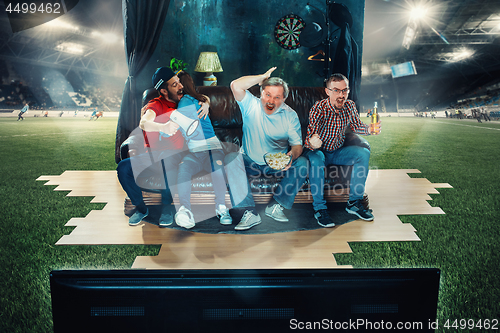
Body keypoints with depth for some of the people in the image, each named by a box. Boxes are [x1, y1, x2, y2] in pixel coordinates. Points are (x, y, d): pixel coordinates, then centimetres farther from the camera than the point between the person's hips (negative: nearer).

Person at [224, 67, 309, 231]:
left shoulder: (290, 115, -2)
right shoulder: (251, 105, -5)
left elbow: (297, 144, -7)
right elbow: (236, 86, -22)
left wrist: (292, 156, -31)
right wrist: (263, 77, -14)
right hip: (251, 162, -1)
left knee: (303, 163, -25)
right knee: (231, 158, -30)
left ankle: (275, 206, -13)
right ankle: (250, 213, -32)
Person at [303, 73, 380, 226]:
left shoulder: (350, 106, -6)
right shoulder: (319, 109, -23)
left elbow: (357, 126, 11)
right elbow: (308, 141, -30)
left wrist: (370, 129, -11)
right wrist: (312, 143, -55)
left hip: (337, 152, 5)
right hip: (317, 151, -5)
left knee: (363, 153, -15)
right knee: (316, 159, -37)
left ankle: (354, 202, -6)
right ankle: (319, 208, -25)